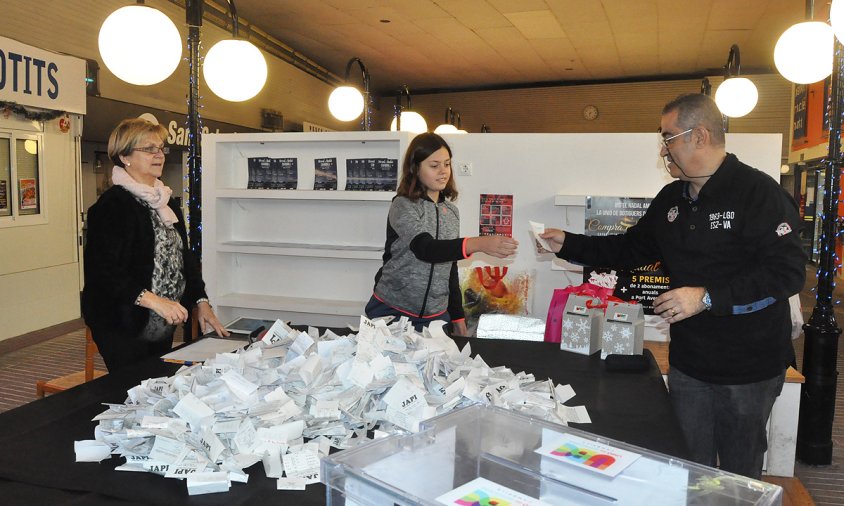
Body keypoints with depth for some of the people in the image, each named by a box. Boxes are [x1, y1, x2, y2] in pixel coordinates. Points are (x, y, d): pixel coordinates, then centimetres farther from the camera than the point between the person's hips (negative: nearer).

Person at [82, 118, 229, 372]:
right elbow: (103, 270, -20)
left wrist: (201, 301, 8)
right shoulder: (111, 205, -12)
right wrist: (153, 300, -27)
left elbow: (185, 257, 17)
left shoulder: (166, 202, 13)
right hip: (126, 328, -7)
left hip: (164, 327, 8)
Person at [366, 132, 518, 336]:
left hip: (436, 315, 5)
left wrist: (457, 316, 11)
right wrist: (479, 244, -43)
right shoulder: (403, 206, -12)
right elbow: (425, 249, -29)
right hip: (391, 312, -5)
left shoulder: (451, 212, 7)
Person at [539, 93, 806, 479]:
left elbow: (788, 271, -21)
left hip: (748, 369, -6)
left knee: (740, 476, 12)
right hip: (688, 364, 6)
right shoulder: (671, 198, 8)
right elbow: (631, 248, 15)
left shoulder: (758, 192, -16)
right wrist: (568, 245, 8)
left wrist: (707, 298, -26)